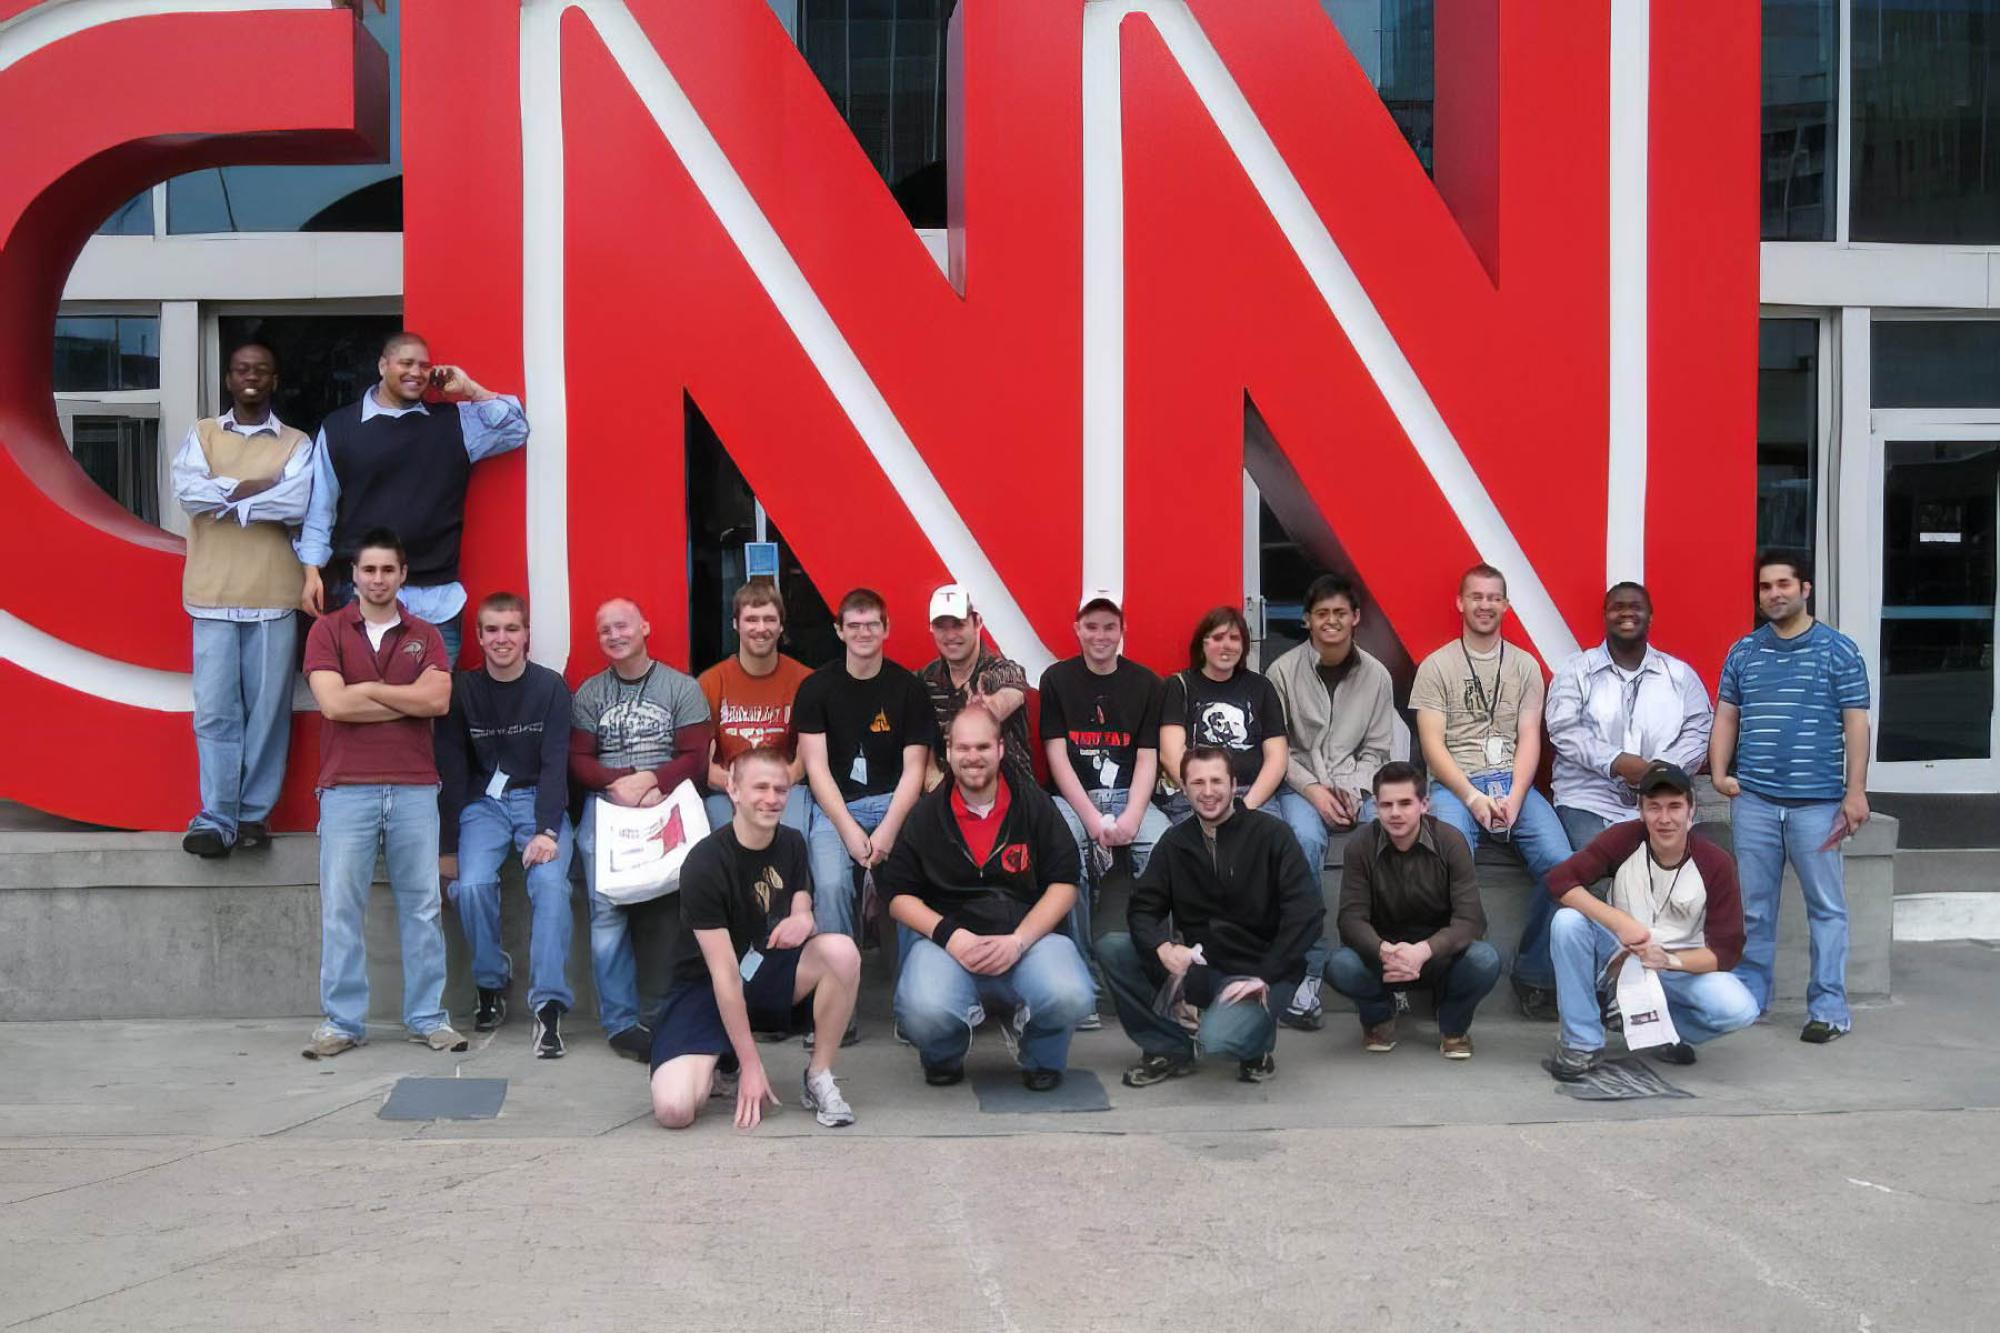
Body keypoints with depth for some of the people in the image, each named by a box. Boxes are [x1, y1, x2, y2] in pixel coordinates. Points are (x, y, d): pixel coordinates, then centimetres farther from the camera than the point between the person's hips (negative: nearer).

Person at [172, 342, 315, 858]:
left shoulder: (296, 443, 7)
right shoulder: (202, 434, 12)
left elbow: (297, 503, -12)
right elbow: (188, 491, -6)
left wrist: (223, 496, -8)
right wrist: (257, 487, -10)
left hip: (274, 594, -1)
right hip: (213, 593, 1)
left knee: (268, 708, 2)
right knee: (214, 709, -2)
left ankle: (255, 812, 11)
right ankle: (216, 816, 1)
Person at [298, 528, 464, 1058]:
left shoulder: (424, 635, 11)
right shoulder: (328, 630, 6)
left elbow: (439, 699, -6)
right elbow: (333, 702, -9)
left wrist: (367, 688, -6)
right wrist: (409, 701, -4)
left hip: (415, 788, 2)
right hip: (347, 789, -1)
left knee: (422, 906, 5)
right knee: (341, 908, 1)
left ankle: (427, 1017, 12)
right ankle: (342, 1021, 10)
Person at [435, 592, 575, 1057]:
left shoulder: (550, 687, -2)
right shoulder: (462, 689, 1)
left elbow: (554, 763, -7)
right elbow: (451, 770, 2)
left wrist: (547, 830, -19)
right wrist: (449, 847, -1)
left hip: (539, 800, -1)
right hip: (482, 803, 1)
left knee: (551, 885, -26)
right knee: (472, 885, -24)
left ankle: (549, 1006, -25)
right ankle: (491, 984, 0)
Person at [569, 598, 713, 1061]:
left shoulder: (681, 687, 11)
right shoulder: (589, 693, 18)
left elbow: (696, 757, 4)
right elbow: (579, 760, 11)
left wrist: (649, 780, -12)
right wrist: (623, 783, -7)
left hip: (668, 801, -2)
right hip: (605, 803, 2)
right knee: (607, 909, -12)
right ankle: (621, 1020, -5)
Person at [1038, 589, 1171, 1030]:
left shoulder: (1145, 682, 8)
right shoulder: (1057, 679, 5)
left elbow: (1147, 758, 2)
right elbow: (1057, 756, -2)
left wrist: (1131, 817, -16)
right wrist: (1092, 818, -15)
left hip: (1128, 794, 1)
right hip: (1072, 796, -1)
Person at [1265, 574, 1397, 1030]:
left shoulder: (1377, 676, 8)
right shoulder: (1284, 671, 0)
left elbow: (1376, 750, 9)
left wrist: (1351, 789, -10)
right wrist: (1312, 790, -14)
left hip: (1355, 787, 3)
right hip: (1299, 784, -2)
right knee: (1306, 839, -35)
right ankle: (1306, 974, -29)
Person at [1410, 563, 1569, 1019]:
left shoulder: (1525, 666, 15)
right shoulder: (1436, 666, 6)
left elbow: (1529, 740, 6)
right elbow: (1432, 744, -1)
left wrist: (1513, 799, -11)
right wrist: (1473, 798, -13)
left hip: (1513, 782, 3)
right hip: (1455, 784, -2)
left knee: (1560, 861, -24)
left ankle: (1534, 975, -6)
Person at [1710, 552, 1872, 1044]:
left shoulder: (1838, 650, 1)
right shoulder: (1742, 652, 9)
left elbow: (1855, 723, -2)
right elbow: (1726, 717, 12)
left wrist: (1855, 790, -7)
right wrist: (1719, 772, 0)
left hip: (1817, 801, -3)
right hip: (1753, 800, 3)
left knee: (1826, 906, 2)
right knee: (1753, 906, 9)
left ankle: (1828, 1008, 9)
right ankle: (1748, 997, 20)